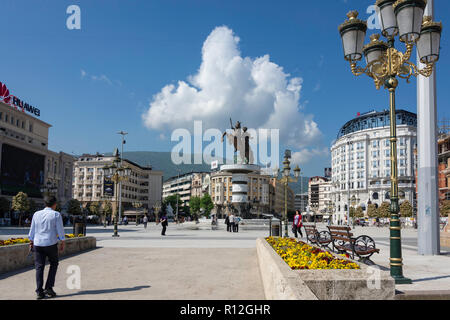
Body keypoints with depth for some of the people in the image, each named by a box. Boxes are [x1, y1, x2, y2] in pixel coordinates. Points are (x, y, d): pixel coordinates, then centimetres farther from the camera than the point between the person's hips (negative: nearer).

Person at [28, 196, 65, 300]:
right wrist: (62, 242, 5)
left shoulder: (36, 214, 6)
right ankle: (48, 288, 7)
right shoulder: (56, 215, -5)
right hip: (51, 244, -3)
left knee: (39, 267, 6)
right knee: (54, 264, 15)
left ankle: (39, 292, 3)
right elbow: (60, 230, -4)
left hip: (38, 244, 3)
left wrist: (31, 242, 20)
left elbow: (32, 230, 11)